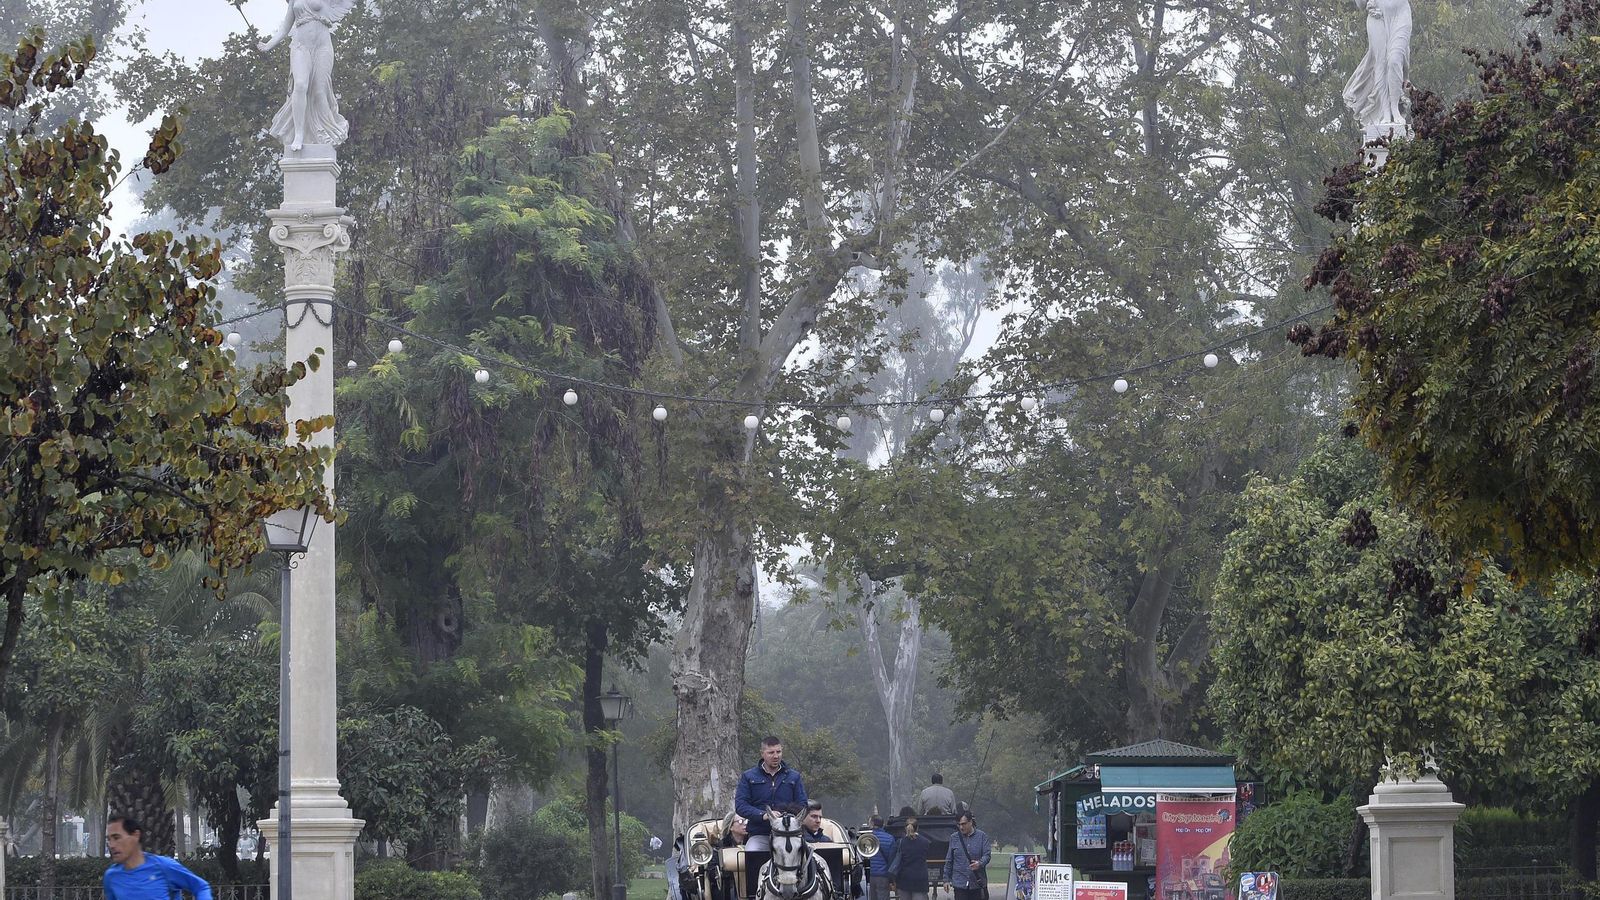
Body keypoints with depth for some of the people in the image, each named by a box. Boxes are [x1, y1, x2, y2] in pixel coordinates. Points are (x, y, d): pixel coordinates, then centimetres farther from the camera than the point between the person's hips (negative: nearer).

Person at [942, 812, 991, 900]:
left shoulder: (982, 836, 1)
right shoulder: (954, 838, 7)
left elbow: (986, 855, -6)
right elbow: (949, 861, 11)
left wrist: (980, 863, -29)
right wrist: (947, 879, 9)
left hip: (977, 883, -1)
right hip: (960, 884, 1)